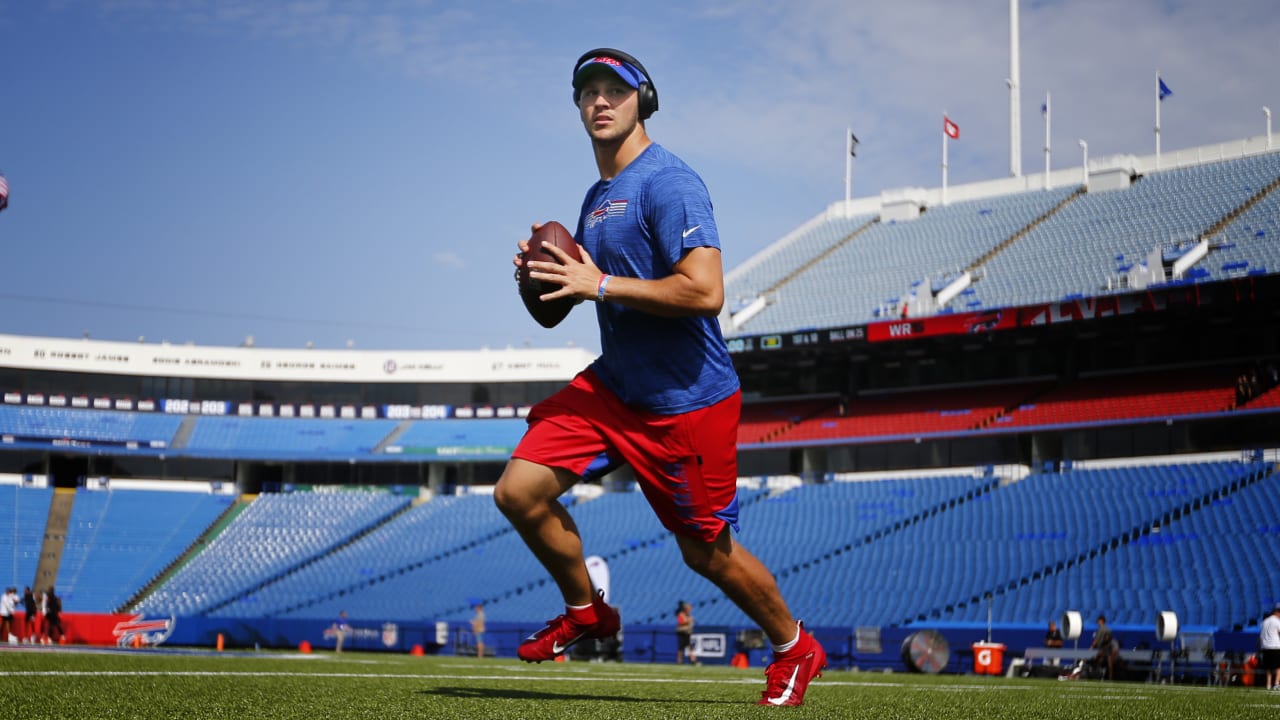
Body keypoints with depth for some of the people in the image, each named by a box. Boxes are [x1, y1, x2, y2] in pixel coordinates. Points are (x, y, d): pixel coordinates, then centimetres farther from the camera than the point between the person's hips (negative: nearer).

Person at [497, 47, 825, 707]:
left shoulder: (668, 182, -15)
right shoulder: (597, 196, 12)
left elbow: (703, 292, -26)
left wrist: (600, 284, -22)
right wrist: (555, 273, 4)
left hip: (687, 402, -8)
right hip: (610, 385, 8)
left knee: (706, 552, 5)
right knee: (518, 491, -5)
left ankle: (794, 648, 32)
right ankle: (586, 611, 19)